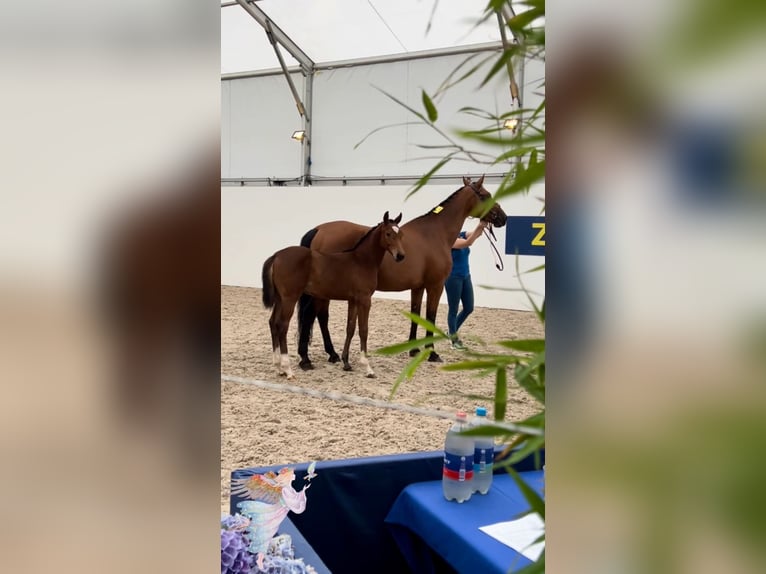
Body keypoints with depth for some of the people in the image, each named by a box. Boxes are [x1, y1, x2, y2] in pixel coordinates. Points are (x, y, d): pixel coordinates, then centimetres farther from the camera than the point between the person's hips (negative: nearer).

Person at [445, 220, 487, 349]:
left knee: (469, 308, 11)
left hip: (466, 277, 8)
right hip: (453, 278, -8)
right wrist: (478, 227, -36)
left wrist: (483, 225, -28)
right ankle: (454, 339, 15)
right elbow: (468, 243, -31)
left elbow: (477, 234, -8)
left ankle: (452, 331, 30)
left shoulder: (463, 235, 7)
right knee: (453, 309, 3)